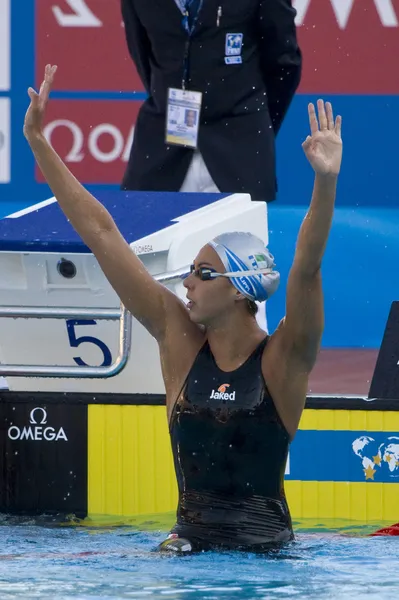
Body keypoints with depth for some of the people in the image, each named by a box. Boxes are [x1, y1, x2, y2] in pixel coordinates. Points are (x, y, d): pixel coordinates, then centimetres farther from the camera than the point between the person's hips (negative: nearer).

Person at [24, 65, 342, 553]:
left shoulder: (283, 359, -3)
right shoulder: (180, 339, 6)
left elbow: (307, 267, -19)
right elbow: (99, 233, 7)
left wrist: (326, 182, -35)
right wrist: (37, 141, 7)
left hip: (267, 545, -3)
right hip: (189, 540, 3)